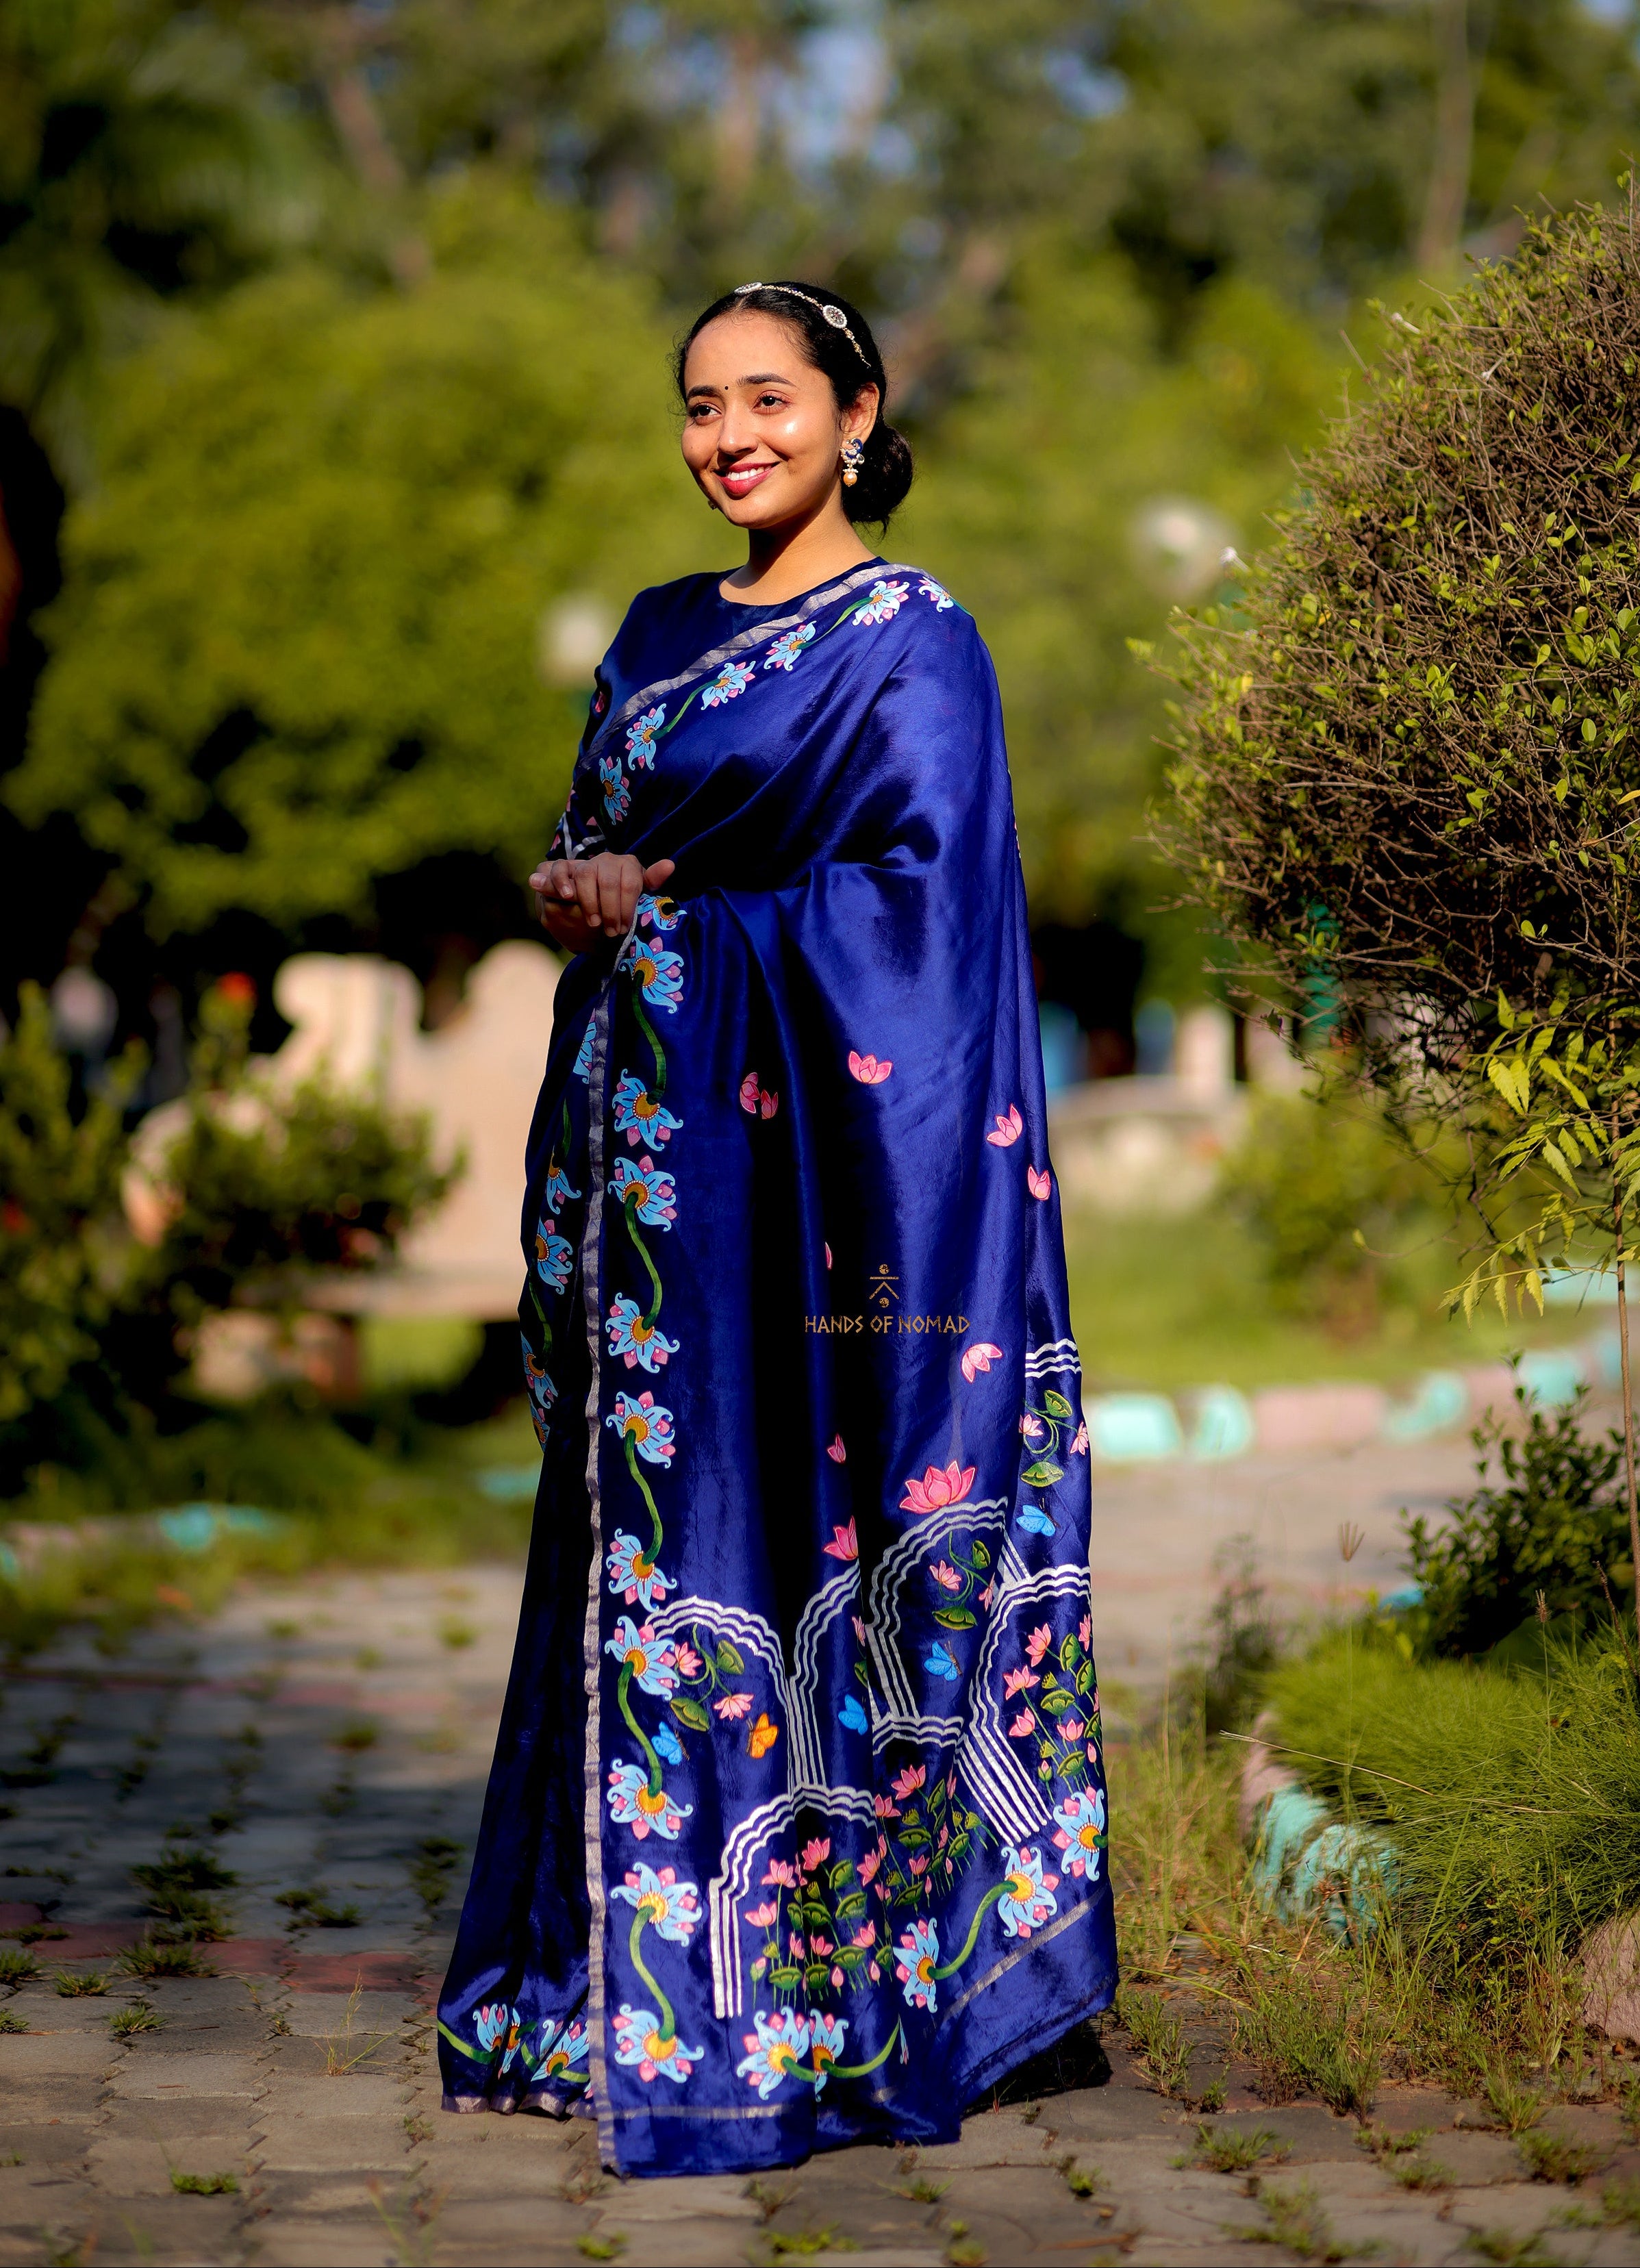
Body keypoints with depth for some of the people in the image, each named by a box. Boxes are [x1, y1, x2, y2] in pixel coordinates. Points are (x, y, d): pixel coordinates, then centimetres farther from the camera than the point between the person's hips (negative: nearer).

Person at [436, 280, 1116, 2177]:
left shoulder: (911, 645, -5)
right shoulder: (665, 635, 17)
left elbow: (913, 901, -13)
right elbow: (592, 846, 20)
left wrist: (665, 917, -11)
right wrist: (568, 889, -3)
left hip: (795, 1147, -7)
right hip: (653, 1143, 7)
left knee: (781, 1523, -7)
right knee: (637, 1529, 8)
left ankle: (793, 2008, -1)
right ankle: (623, 1977, 15)